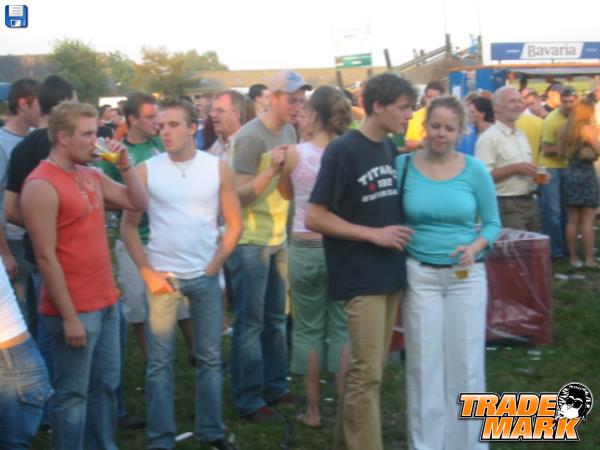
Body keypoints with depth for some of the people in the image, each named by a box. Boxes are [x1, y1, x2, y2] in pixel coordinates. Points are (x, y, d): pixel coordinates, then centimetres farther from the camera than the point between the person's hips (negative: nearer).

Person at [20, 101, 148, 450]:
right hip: (75, 309, -8)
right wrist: (68, 316, -18)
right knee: (73, 392, 2)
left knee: (106, 384, 17)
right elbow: (46, 257, -17)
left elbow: (139, 204, 16)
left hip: (106, 301, 8)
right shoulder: (42, 185, -15)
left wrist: (125, 165, 1)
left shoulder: (91, 176, 10)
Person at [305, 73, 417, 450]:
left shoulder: (391, 149, 10)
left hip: (391, 273, 8)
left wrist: (400, 231, 4)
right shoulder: (343, 150, -13)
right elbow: (314, 218, -14)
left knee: (372, 369, 14)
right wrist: (374, 234, -17)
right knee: (367, 373, -5)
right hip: (361, 277, -8)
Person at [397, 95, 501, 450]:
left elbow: (493, 223, 2)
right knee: (424, 361, 7)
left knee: (466, 360, 6)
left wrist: (475, 247, -15)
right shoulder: (403, 165, -4)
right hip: (420, 274, 0)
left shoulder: (475, 170, -4)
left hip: (466, 275, 0)